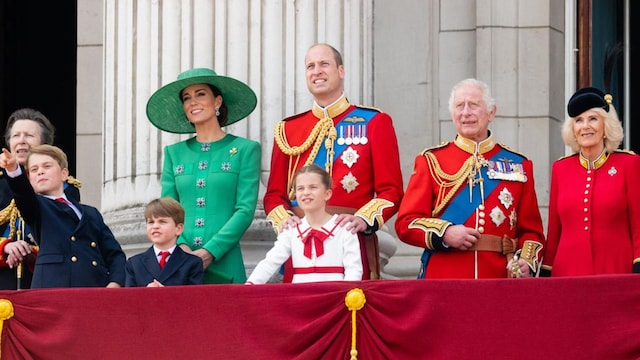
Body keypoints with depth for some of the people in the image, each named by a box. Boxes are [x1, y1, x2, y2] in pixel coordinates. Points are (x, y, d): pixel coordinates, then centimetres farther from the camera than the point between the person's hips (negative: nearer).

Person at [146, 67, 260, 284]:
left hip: (224, 265, -3)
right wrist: (180, 247, -10)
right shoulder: (174, 153, 14)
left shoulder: (245, 150, 4)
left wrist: (210, 252, -14)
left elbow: (245, 210, -4)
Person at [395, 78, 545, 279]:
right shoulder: (431, 161, 8)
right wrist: (444, 233, -14)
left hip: (499, 278, 1)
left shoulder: (518, 166, 12)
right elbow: (406, 223, 4)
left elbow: (531, 230, 12)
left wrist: (526, 262, -8)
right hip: (444, 281, -1)